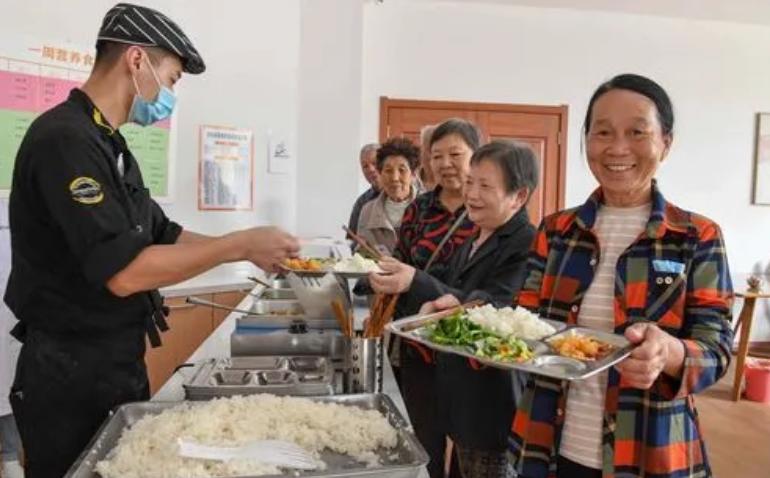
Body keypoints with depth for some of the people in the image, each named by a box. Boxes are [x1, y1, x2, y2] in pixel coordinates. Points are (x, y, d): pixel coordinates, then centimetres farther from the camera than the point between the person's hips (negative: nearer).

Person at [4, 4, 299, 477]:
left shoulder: (108, 145, 10)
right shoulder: (65, 140, -21)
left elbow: (163, 235, 15)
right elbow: (122, 272, -27)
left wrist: (247, 251, 4)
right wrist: (240, 244, -20)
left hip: (120, 363, 9)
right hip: (70, 374, -9)